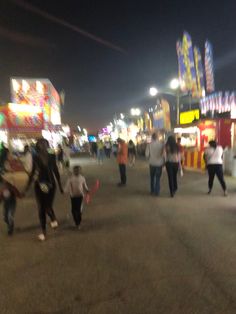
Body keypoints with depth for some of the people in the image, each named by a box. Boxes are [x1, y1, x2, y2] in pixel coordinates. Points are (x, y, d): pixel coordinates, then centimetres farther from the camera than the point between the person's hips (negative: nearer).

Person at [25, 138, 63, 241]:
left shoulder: (51, 157, -3)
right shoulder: (36, 158, -4)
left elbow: (56, 171, 5)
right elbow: (32, 173, 3)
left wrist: (60, 185, 7)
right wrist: (27, 186, 3)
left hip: (51, 184, 0)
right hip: (39, 184, 1)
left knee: (48, 207, -4)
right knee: (41, 208, 8)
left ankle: (53, 219, 32)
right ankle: (43, 232, 25)